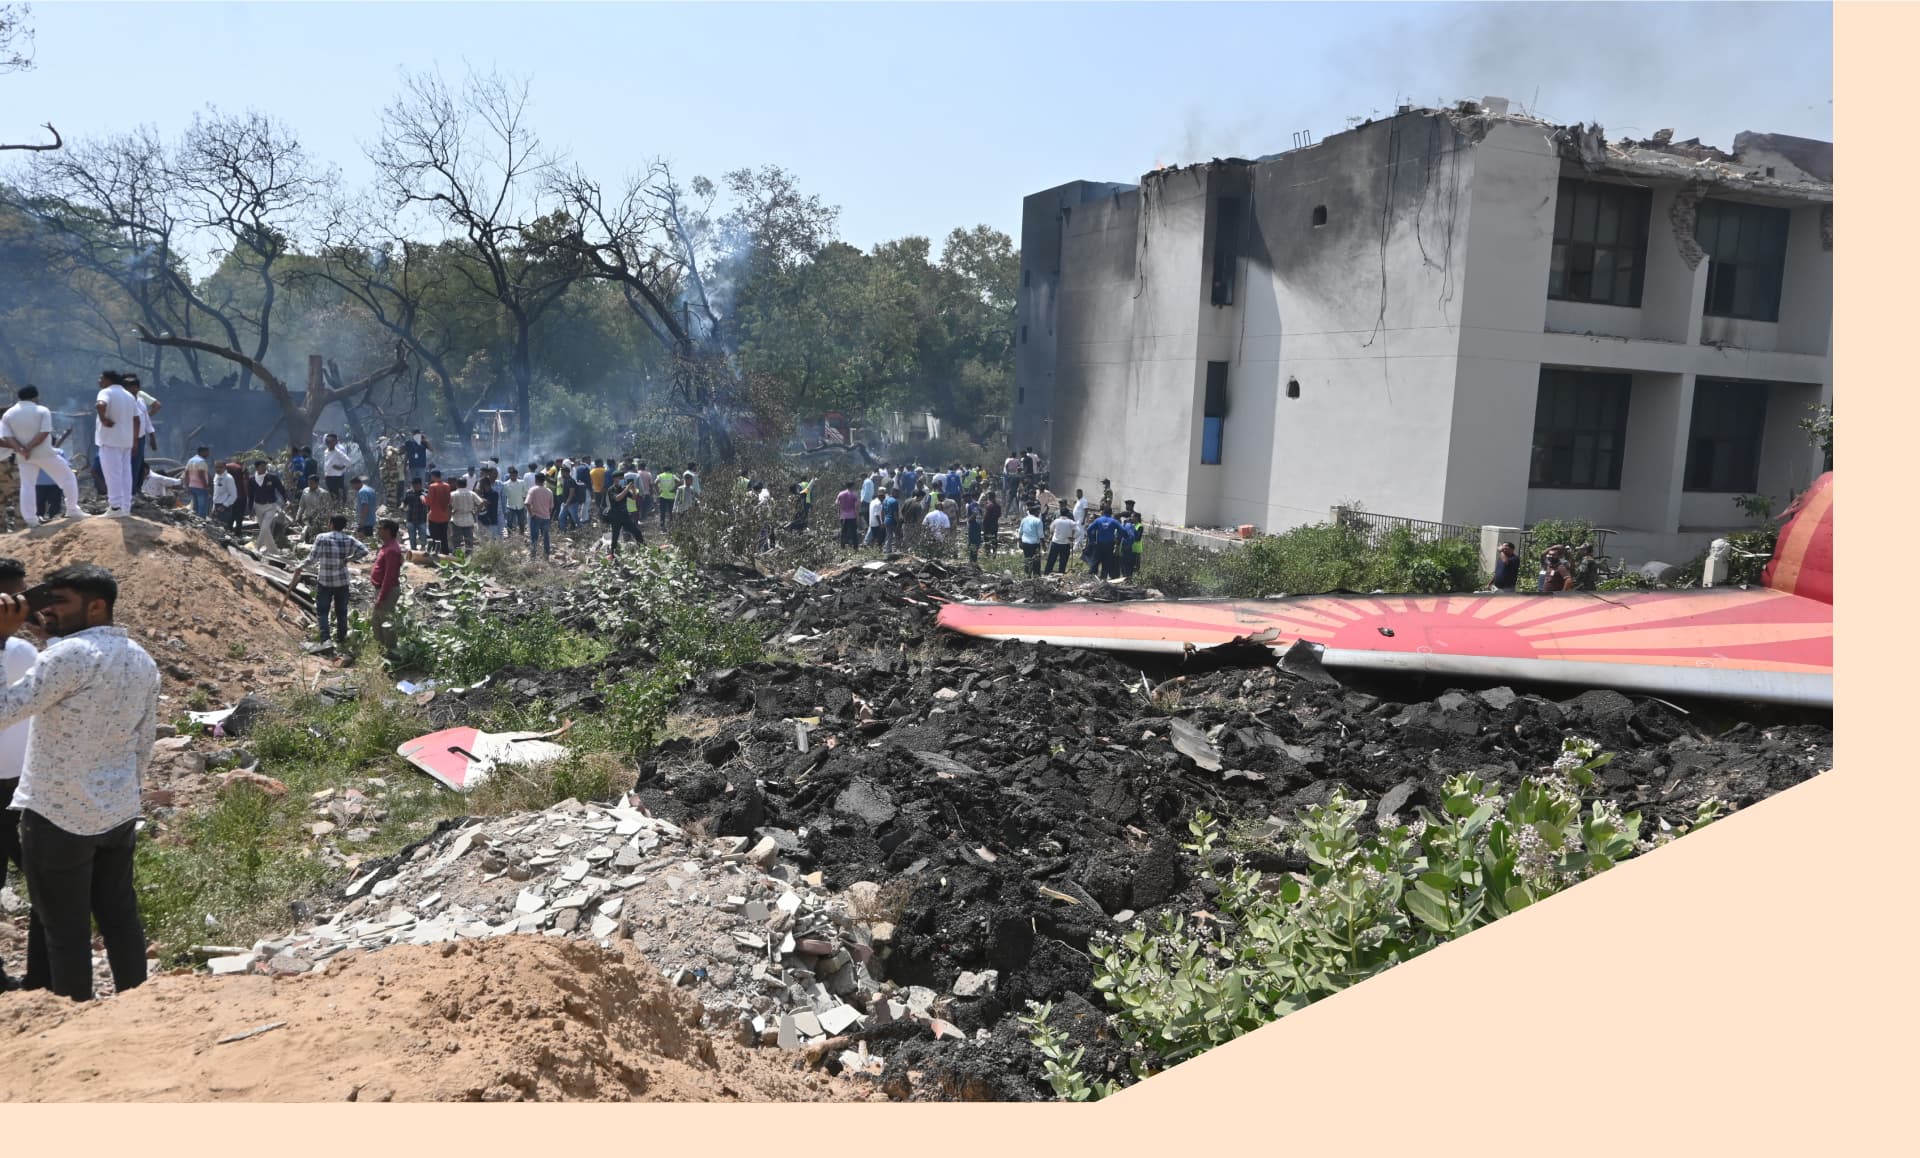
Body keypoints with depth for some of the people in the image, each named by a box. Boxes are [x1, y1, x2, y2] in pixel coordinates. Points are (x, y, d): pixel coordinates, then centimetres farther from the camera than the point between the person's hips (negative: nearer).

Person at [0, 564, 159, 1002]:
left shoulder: (70, 655, -20)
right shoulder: (143, 662, 5)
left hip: (59, 817, -7)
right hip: (119, 812, 7)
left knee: (64, 930, 6)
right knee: (120, 916, 16)